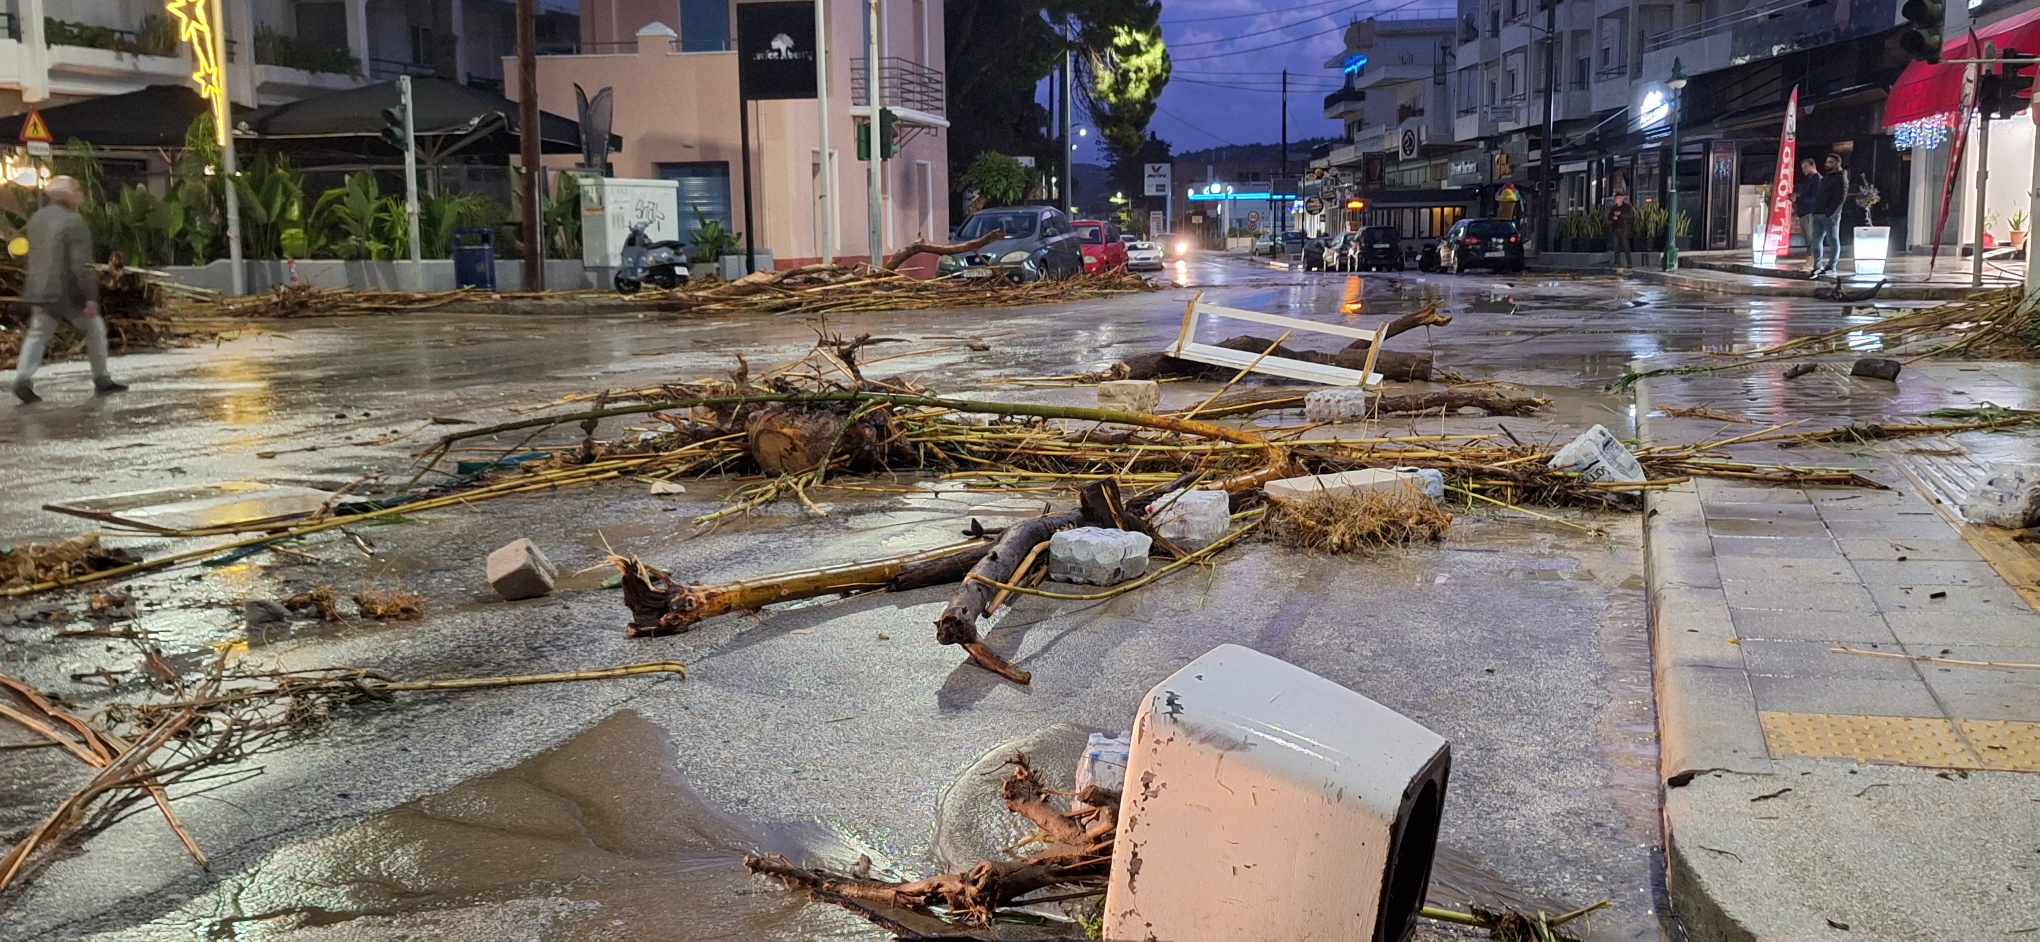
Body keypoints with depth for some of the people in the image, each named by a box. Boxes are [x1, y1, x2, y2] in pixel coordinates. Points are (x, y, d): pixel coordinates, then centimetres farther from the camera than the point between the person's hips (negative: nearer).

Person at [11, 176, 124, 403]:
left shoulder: (36, 219, 10)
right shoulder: (74, 223, -15)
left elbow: (36, 256, 19)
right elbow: (82, 263, -21)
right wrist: (91, 297, -20)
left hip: (40, 289, 6)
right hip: (69, 291, -6)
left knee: (38, 335, 8)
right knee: (94, 329, 12)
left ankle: (23, 378, -12)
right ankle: (101, 380, 17)